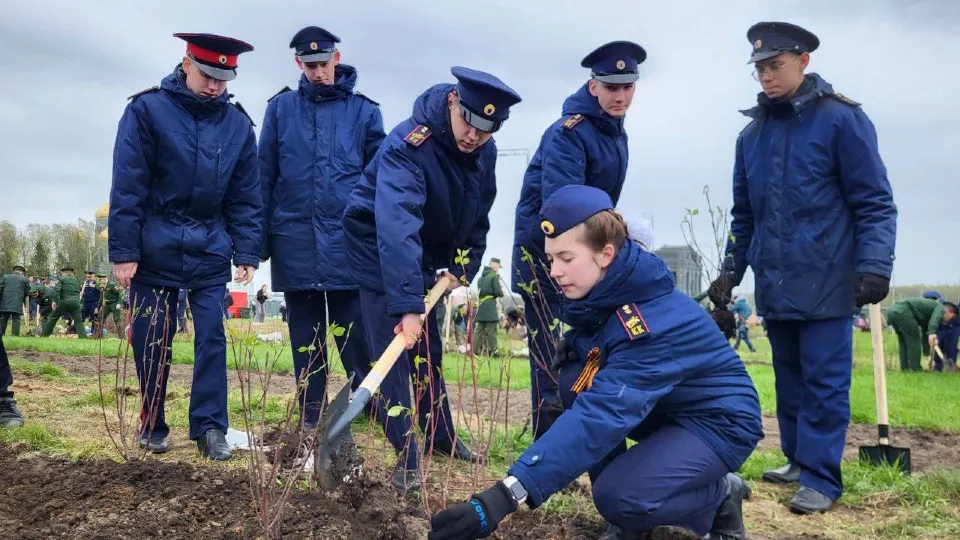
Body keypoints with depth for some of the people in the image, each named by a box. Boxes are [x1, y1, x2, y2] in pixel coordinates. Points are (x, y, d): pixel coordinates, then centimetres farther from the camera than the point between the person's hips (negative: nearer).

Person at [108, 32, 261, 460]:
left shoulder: (238, 124, 2)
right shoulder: (147, 110, -8)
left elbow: (246, 197, 5)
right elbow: (127, 186, -10)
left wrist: (246, 253, 0)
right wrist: (123, 251, -12)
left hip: (210, 253, 2)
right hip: (155, 250, -2)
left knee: (212, 338, 0)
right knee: (152, 341, 6)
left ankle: (210, 426, 9)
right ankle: (152, 427, 22)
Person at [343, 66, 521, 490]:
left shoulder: (485, 153, -9)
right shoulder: (407, 144, -32)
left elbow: (478, 218, 6)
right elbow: (397, 225, -44)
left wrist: (463, 267, -5)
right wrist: (406, 305, -51)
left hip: (427, 257, 6)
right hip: (379, 252, -6)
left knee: (429, 348, 13)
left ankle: (441, 437, 29)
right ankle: (407, 455, -3)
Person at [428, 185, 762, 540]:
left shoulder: (654, 320, -32)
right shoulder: (603, 294, -5)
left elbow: (602, 414, -43)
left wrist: (508, 494, -49)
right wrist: (574, 350, -12)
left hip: (720, 420, -9)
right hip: (664, 409, 9)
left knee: (618, 497, -29)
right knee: (576, 379, -12)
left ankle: (721, 496, 2)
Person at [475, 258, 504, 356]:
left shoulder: (482, 276, 17)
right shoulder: (494, 276, -7)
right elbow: (498, 292, -13)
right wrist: (502, 293, 9)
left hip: (480, 305, 7)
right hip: (490, 305, -7)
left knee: (480, 328, 11)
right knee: (492, 329, -4)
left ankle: (475, 349, 12)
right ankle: (492, 350, -3)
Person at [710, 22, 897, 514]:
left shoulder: (841, 118, -6)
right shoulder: (752, 133, 11)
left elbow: (874, 203, -8)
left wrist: (874, 265, -17)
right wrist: (731, 270, 14)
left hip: (826, 283, -6)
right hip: (774, 285, 6)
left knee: (824, 381, -2)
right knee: (789, 378, 14)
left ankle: (821, 478, 6)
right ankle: (799, 460, 27)